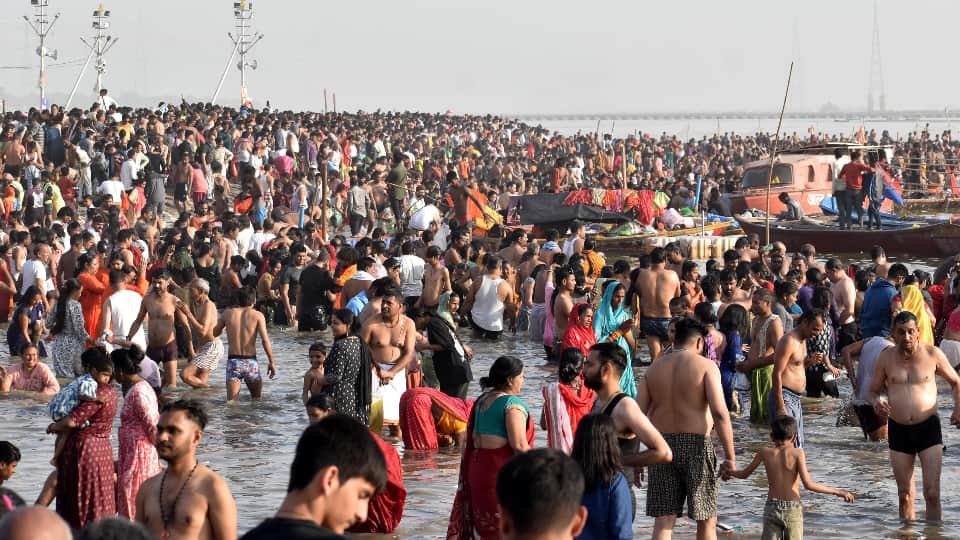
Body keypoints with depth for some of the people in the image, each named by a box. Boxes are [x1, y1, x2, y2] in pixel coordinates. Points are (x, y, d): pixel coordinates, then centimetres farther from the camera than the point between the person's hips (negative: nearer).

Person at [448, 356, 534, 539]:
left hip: (477, 467, 8)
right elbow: (519, 445, -20)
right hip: (503, 469, -8)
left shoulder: (482, 400, 11)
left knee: (485, 523, 15)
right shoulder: (512, 404, -14)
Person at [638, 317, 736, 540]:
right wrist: (730, 456, -11)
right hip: (696, 444, -4)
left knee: (663, 521, 4)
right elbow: (720, 412, -15)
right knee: (707, 521, 9)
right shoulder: (706, 366, -4)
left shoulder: (654, 369, 10)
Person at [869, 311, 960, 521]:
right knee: (905, 495, 8)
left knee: (932, 494, -9)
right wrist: (877, 402, -11)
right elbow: (874, 390, 13)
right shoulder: (886, 358, 1)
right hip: (898, 430, 2)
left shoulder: (932, 354, -3)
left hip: (928, 427, -2)